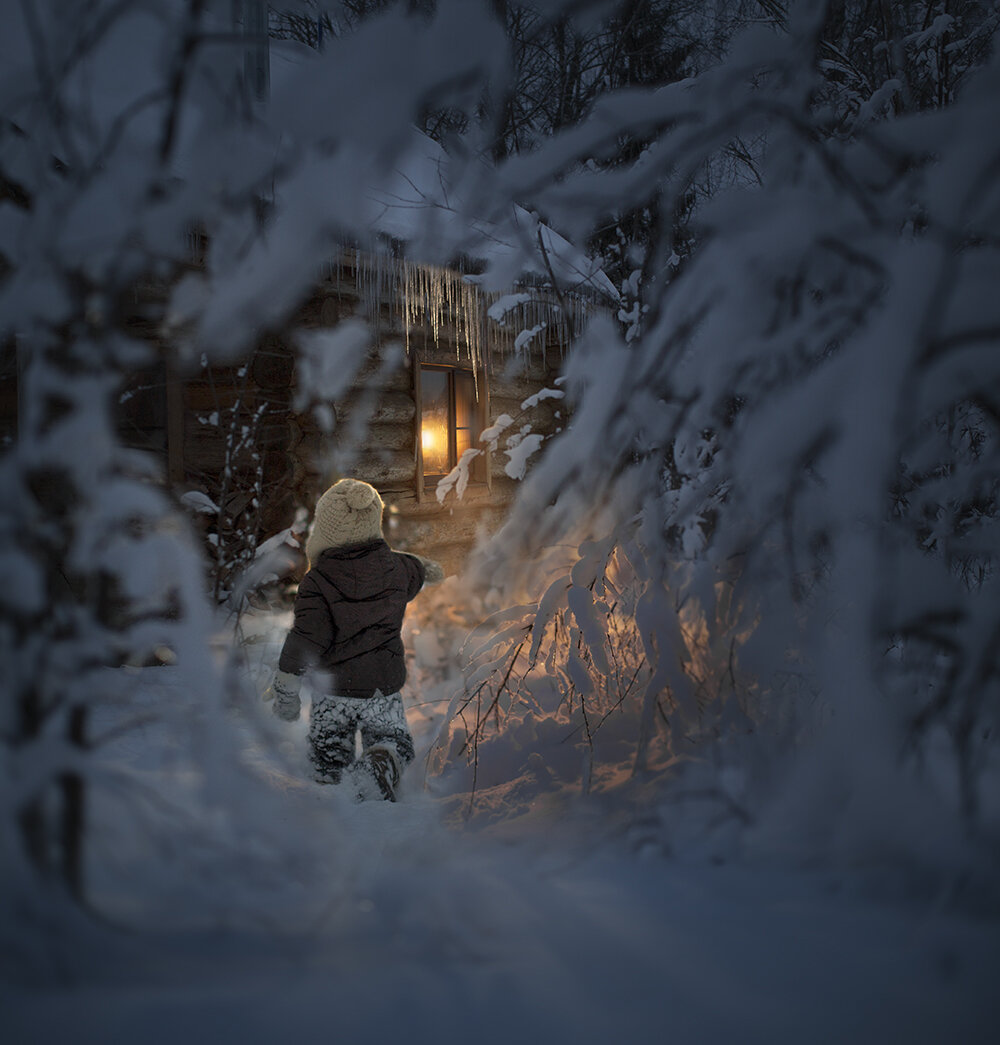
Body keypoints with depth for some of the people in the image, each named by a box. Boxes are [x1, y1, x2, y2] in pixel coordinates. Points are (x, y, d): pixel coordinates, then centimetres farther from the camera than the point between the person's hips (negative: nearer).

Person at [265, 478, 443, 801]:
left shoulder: (317, 582, -16)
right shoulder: (395, 566, -3)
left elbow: (306, 640, -19)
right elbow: (418, 572, 22)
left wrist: (284, 690, -8)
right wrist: (431, 570, 47)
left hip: (333, 689, -2)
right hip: (383, 686, 2)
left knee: (328, 754, 16)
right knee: (394, 740, 16)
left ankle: (331, 787, -14)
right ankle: (379, 766, -17)